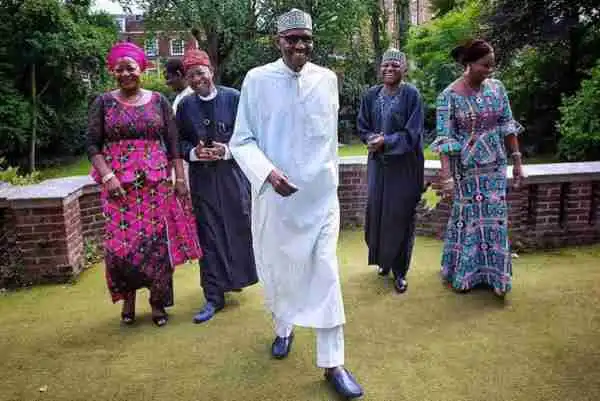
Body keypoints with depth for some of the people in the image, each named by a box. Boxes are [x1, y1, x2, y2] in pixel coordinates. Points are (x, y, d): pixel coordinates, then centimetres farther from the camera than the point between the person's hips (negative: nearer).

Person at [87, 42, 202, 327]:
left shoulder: (158, 101, 8)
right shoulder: (103, 103, 6)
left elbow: (173, 143, 6)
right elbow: (92, 144, 2)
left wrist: (180, 178, 0)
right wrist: (107, 176, -12)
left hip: (156, 183, 1)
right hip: (119, 185, 0)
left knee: (158, 241, 1)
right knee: (120, 242, -1)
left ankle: (157, 302, 18)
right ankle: (128, 298, 22)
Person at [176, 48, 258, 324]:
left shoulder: (233, 98, -2)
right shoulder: (185, 106, 6)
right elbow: (179, 141, 9)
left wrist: (227, 150, -16)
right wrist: (194, 153, -12)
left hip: (232, 174, -1)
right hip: (202, 178, 2)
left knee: (239, 228, 8)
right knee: (209, 236, 3)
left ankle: (236, 277, 35)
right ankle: (214, 297, 12)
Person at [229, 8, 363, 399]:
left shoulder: (328, 79, 4)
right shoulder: (257, 80, -4)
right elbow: (241, 140, -5)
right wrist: (267, 172, -22)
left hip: (320, 194, 1)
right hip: (275, 194, 0)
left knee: (325, 272, -2)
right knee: (276, 267, 13)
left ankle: (333, 362, 9)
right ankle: (284, 327, 41)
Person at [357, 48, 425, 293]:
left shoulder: (411, 95, -8)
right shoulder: (370, 96, 5)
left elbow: (412, 133, -12)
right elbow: (362, 128, 8)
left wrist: (385, 141, -22)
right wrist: (373, 138, -12)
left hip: (404, 166, -4)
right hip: (378, 164, 4)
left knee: (399, 216, 1)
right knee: (376, 212, 7)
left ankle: (399, 271, 15)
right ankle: (383, 259, 30)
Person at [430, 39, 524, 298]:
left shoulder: (496, 87, 2)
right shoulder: (449, 96, -12)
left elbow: (508, 126, 7)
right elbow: (445, 138, -16)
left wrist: (517, 160, 4)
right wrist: (446, 176, -23)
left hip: (495, 166, 4)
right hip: (466, 169, -4)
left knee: (495, 218, 8)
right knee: (468, 217, 6)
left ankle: (494, 273, 26)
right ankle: (464, 272, 27)